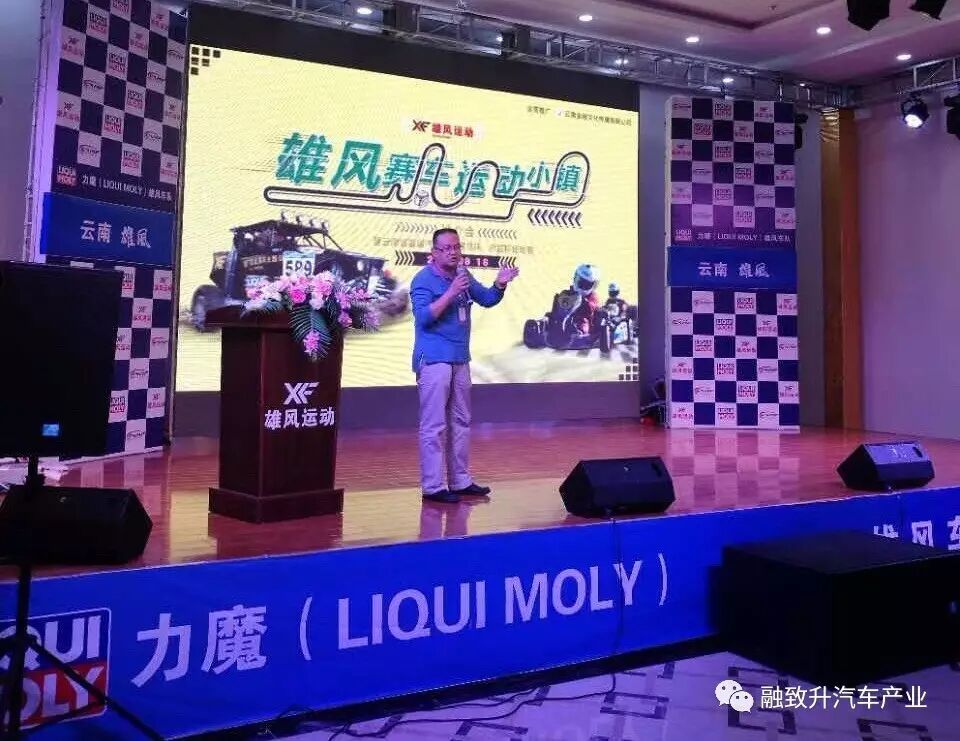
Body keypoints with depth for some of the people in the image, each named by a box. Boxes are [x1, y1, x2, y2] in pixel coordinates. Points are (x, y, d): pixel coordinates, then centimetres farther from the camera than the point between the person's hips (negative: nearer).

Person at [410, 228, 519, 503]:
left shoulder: (463, 275, 10)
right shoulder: (424, 280, -11)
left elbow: (487, 300, 16)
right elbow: (424, 317, -21)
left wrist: (500, 284, -4)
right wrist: (452, 292, -26)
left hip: (460, 359, 8)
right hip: (434, 360, -8)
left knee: (461, 422, 13)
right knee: (434, 425, -7)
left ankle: (460, 480, 22)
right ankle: (433, 486, -3)